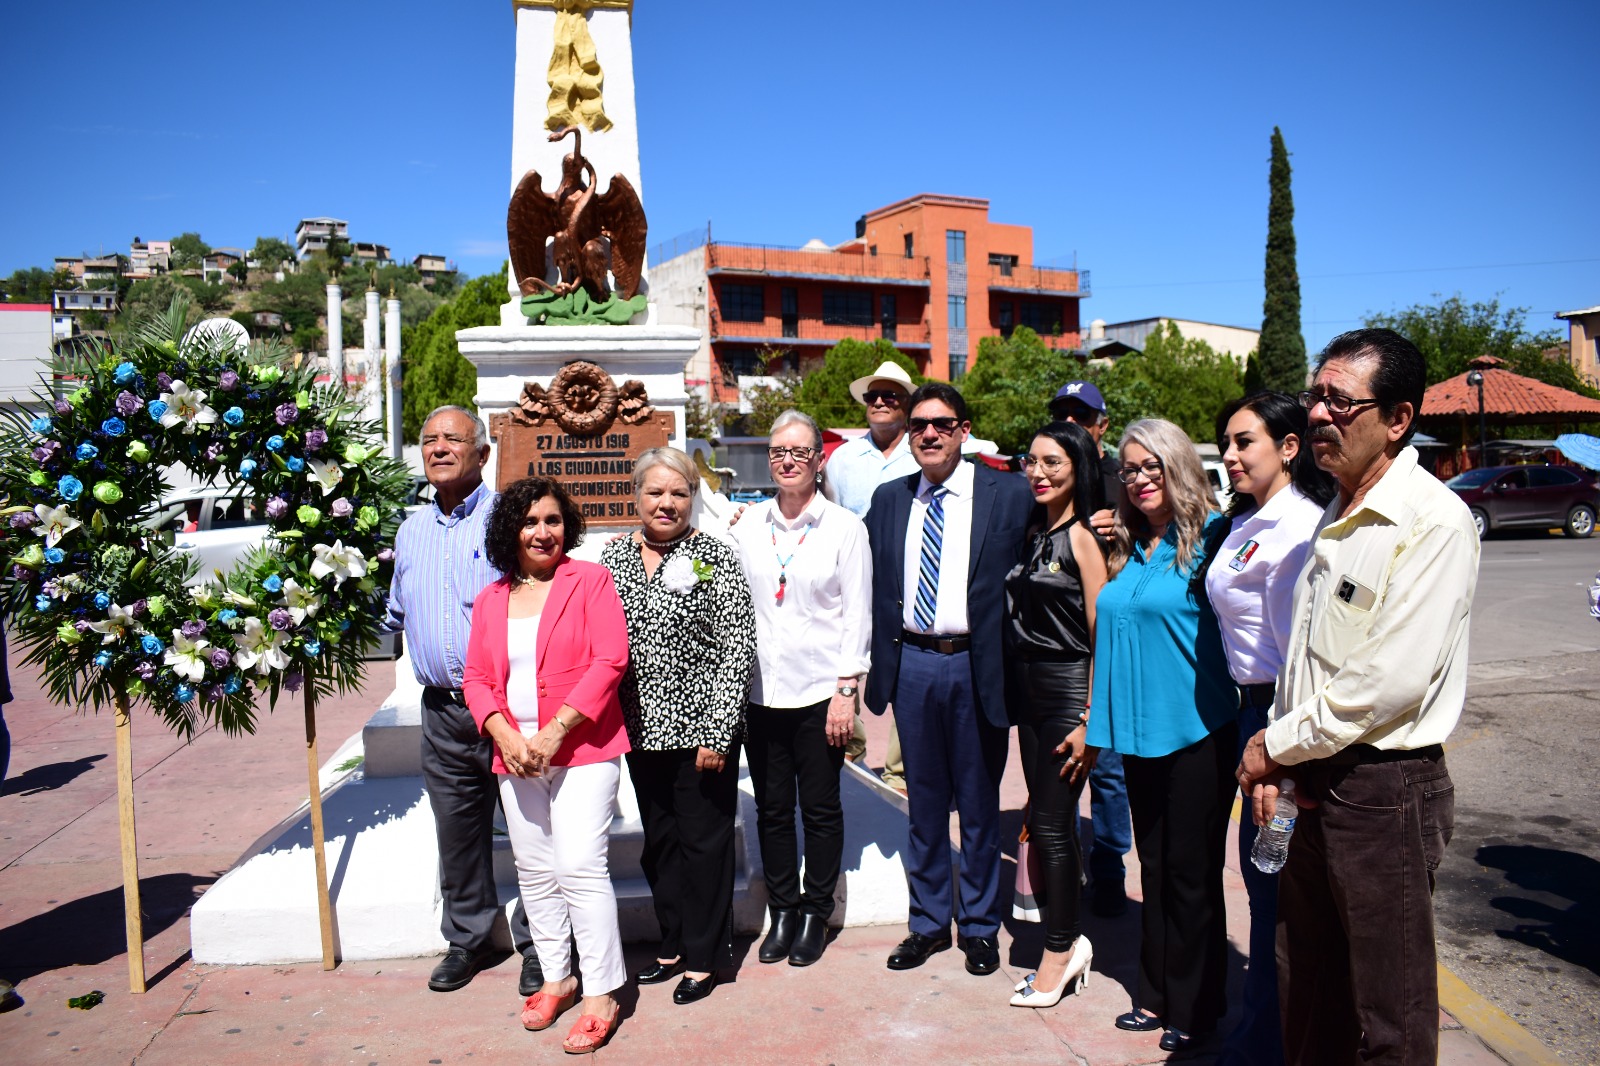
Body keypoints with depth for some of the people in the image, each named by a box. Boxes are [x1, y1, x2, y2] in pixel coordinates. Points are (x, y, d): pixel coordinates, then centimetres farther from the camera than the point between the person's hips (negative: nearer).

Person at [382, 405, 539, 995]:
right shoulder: (411, 530, 14)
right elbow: (394, 614, 29)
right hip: (443, 709, 6)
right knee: (456, 833, 14)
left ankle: (538, 944, 19)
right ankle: (468, 938, 31)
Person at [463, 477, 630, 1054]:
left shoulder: (591, 580, -2)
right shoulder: (490, 600, 12)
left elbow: (610, 661, -11)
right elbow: (477, 678, 9)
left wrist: (553, 733, -15)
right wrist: (506, 737, -9)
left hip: (582, 749, -5)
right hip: (514, 756, 5)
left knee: (580, 867, -9)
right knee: (534, 871, 12)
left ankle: (602, 995, 3)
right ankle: (556, 978, 28)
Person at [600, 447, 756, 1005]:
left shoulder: (716, 558, -9)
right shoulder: (614, 556, 5)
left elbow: (737, 651, -12)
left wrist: (717, 732, -16)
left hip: (701, 728, -5)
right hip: (642, 727, 5)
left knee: (704, 840, 5)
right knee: (659, 839, 16)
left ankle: (703, 958, 21)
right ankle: (673, 942, 33)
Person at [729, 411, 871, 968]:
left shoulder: (844, 526, -2)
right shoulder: (748, 524, 6)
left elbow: (857, 614, -3)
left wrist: (846, 691, -8)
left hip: (819, 691, -3)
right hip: (760, 690, 3)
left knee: (820, 808, 7)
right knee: (772, 809, 11)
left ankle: (815, 914, 23)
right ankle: (782, 911, 26)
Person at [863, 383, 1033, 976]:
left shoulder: (1008, 496, -3)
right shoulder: (888, 500, 7)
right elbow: (876, 587, 9)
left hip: (976, 665, -3)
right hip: (911, 664, 3)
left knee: (979, 804, 10)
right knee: (924, 803, 13)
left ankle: (979, 926, 26)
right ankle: (928, 923, 27)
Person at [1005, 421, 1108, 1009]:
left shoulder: (1082, 539, -11)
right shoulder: (1032, 534, 10)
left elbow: (1102, 637, -14)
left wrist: (1089, 722, -17)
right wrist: (1014, 690, 7)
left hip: (1067, 690, -7)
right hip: (1028, 691, 8)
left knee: (1050, 824, -1)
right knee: (1048, 819, 14)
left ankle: (1057, 954, 14)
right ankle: (1070, 943, 28)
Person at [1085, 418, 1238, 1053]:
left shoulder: (1210, 535, -8)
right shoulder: (1125, 550, 11)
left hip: (1196, 730, -6)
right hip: (1141, 729, 6)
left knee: (1192, 872, 5)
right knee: (1154, 865, 16)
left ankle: (1195, 1008, 21)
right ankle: (1157, 995, 30)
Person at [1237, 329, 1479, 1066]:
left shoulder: (1434, 521, -16)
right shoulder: (1336, 518, 11)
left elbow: (1391, 681, -22)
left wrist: (1277, 743, -11)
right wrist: (1276, 757, 5)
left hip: (1386, 791, -8)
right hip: (1314, 783, 8)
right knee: (1306, 992, 20)